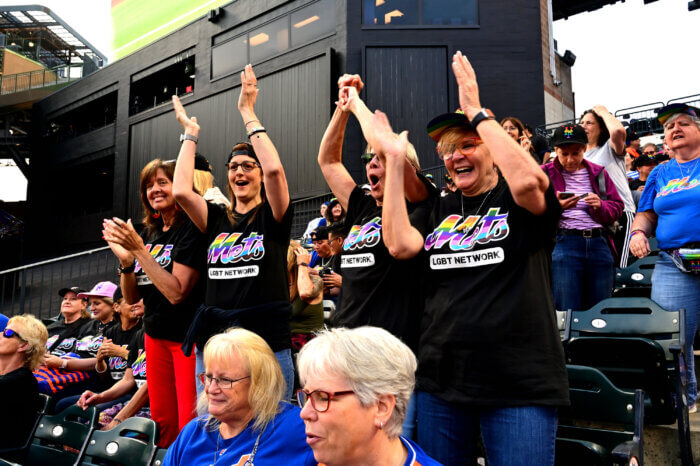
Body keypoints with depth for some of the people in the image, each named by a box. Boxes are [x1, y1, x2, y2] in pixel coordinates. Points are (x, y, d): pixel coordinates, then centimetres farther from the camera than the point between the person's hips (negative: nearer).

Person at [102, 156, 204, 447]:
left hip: (187, 336, -7)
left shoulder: (192, 229, -13)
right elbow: (131, 297, 9)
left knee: (189, 424, -6)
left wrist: (139, 249, -22)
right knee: (162, 420, 14)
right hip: (156, 335, 7)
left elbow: (176, 292, -21)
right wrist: (125, 260, -8)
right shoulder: (147, 233, 7)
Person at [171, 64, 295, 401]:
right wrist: (190, 134, 4)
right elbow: (181, 191, -7)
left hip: (268, 347, -4)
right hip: (213, 346, 4)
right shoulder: (217, 218, 10)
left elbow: (274, 169, -18)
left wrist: (248, 113, -11)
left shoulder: (272, 216, 0)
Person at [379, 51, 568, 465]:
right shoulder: (436, 210, 11)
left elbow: (528, 178, -24)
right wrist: (395, 160, -5)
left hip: (519, 383, -4)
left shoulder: (517, 200, 0)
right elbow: (400, 245, -7)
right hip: (441, 380, 4)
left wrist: (477, 112, -16)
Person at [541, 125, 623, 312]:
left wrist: (600, 206, -3)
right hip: (562, 242, -3)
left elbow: (617, 207, 18)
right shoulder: (545, 174, 9)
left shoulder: (599, 173, 19)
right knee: (566, 312, -8)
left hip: (599, 243, 4)